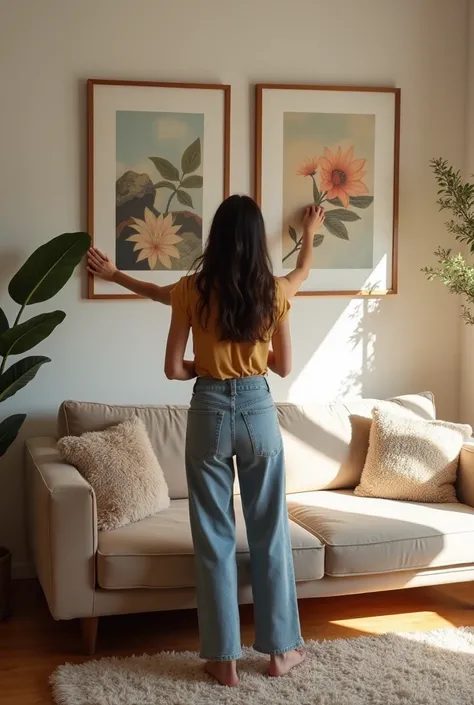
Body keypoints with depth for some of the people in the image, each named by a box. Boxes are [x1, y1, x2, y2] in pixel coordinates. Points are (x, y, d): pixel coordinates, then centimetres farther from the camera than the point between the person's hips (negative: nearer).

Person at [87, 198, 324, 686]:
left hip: (209, 414, -1)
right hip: (259, 413, 1)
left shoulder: (192, 290, -7)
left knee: (214, 539, 7)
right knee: (270, 534, 12)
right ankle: (280, 649, 22)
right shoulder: (274, 291, -3)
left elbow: (173, 369, -5)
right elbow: (283, 367, 9)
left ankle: (224, 658, 13)